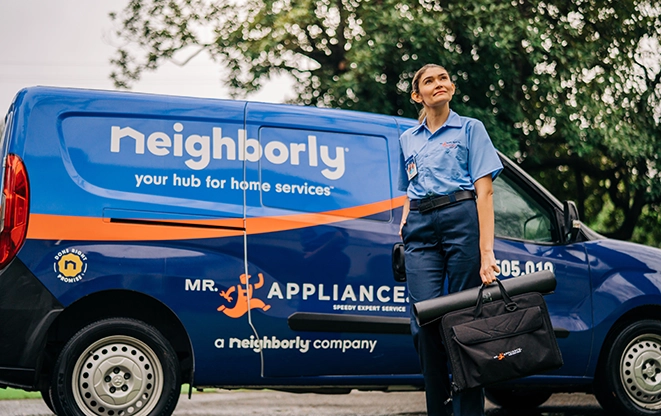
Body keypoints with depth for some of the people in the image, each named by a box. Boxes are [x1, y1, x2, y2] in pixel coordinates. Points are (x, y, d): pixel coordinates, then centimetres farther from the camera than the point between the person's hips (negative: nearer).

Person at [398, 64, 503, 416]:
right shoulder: (407, 139, 21)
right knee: (425, 320, -7)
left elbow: (484, 191, -3)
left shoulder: (470, 129, 7)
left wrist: (486, 251, -13)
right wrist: (406, 220, 8)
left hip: (462, 219, -4)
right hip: (420, 230, 4)